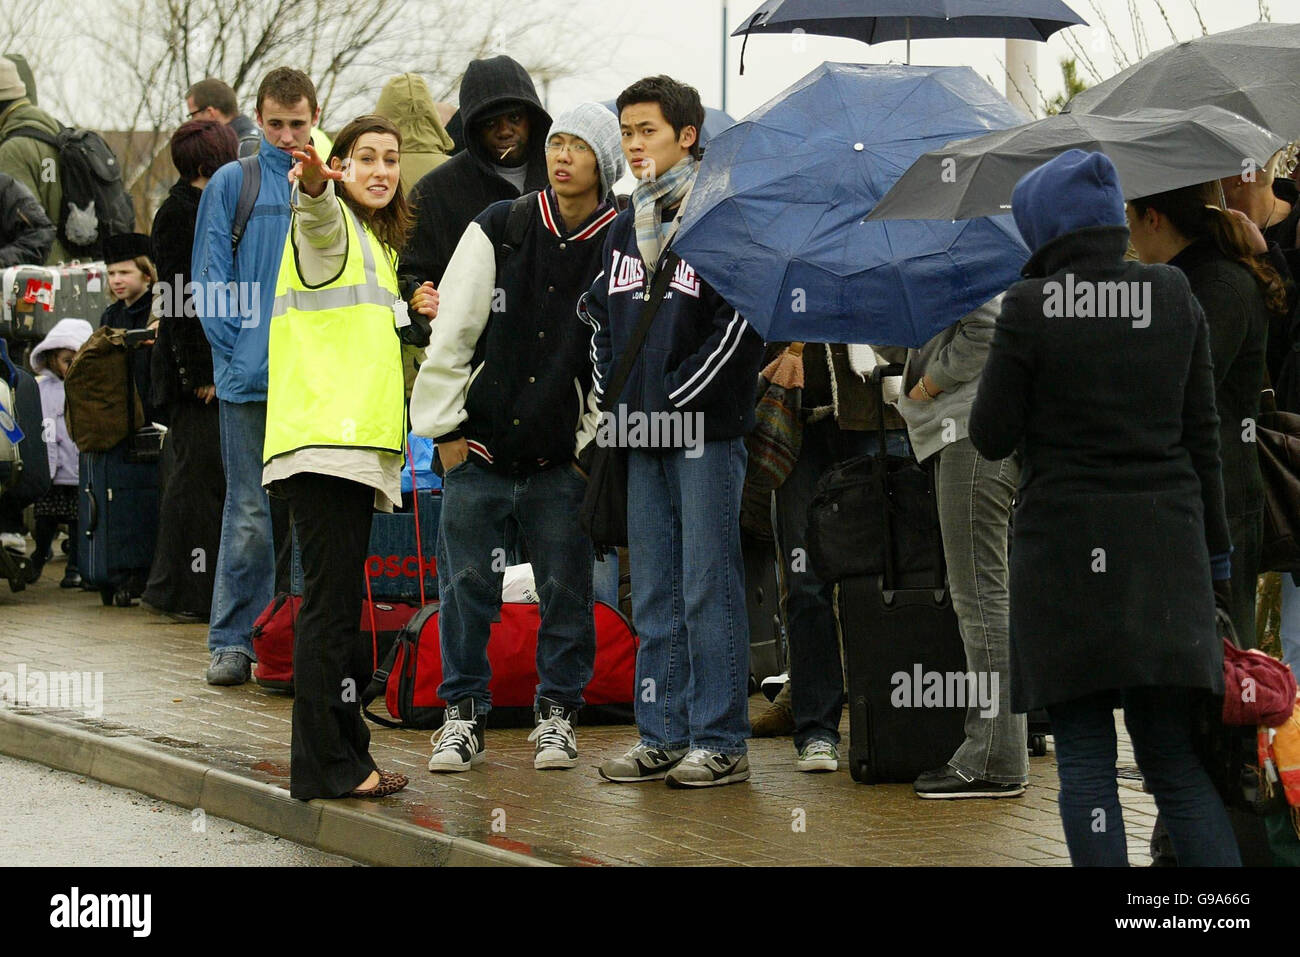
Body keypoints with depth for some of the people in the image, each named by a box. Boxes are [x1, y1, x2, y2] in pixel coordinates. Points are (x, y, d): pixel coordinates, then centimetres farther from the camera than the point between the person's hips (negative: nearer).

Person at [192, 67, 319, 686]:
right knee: (251, 513, -3)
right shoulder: (232, 184, 3)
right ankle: (232, 641, 2)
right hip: (252, 378, -2)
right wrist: (237, 346, -8)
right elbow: (210, 276, 2)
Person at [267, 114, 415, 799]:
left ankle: (337, 758, 14)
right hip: (323, 437, -10)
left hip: (355, 444, 10)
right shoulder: (331, 228, -2)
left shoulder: (376, 243, 26)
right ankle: (327, 763, -14)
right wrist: (314, 184, -50)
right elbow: (319, 222, -30)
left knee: (337, 602, 10)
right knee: (332, 599, -12)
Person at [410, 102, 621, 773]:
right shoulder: (498, 229, -1)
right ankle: (463, 711, 13)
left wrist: (596, 441, 0)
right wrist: (446, 426, 0)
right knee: (467, 583, 2)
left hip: (562, 456, 0)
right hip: (478, 446, 0)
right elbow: (452, 333, 2)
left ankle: (557, 709, 19)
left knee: (566, 587, 4)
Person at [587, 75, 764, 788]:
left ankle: (720, 742, -1)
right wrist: (615, 395, 8)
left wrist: (673, 400, -13)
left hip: (705, 432, -7)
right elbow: (599, 313, 22)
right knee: (653, 594, 10)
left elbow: (740, 322, -13)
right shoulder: (626, 225, 16)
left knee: (708, 589, -5)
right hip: (642, 434, 7)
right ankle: (662, 736, 15)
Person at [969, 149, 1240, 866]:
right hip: (1166, 551, 4)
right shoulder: (1175, 298, 4)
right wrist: (1212, 545, 15)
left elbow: (991, 438, -4)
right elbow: (1202, 433, 7)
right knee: (1174, 758, 8)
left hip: (1067, 551, -4)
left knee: (1085, 760, 3)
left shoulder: (1030, 307, -8)